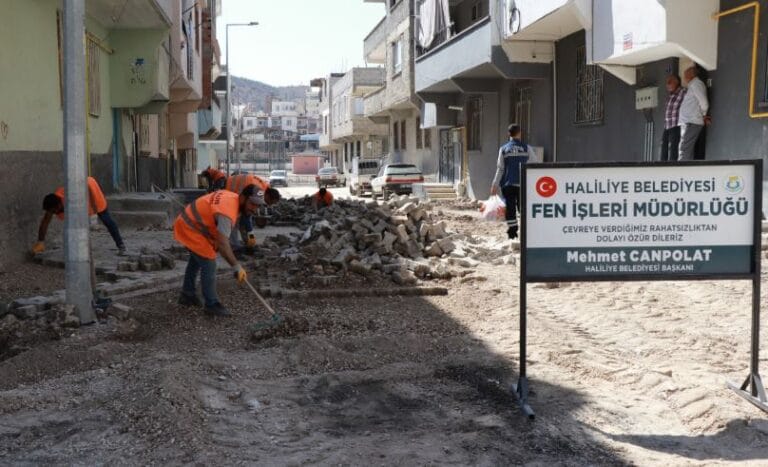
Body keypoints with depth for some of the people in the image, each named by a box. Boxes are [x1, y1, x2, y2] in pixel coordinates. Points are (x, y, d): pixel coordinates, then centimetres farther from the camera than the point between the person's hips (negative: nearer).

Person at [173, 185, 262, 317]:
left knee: (196, 260, 26)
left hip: (186, 224, 11)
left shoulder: (232, 197, -1)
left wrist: (216, 242, 11)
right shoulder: (227, 211, -31)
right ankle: (212, 305, 2)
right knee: (208, 264, -8)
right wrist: (237, 267, -37)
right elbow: (223, 244, -38)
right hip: (190, 229, -11)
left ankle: (187, 295, 41)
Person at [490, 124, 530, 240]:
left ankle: (512, 231, -1)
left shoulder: (504, 149, 1)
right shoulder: (526, 148, 1)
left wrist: (495, 185, 3)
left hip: (508, 184, 0)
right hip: (522, 183, 0)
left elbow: (500, 168, -1)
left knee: (510, 208, 3)